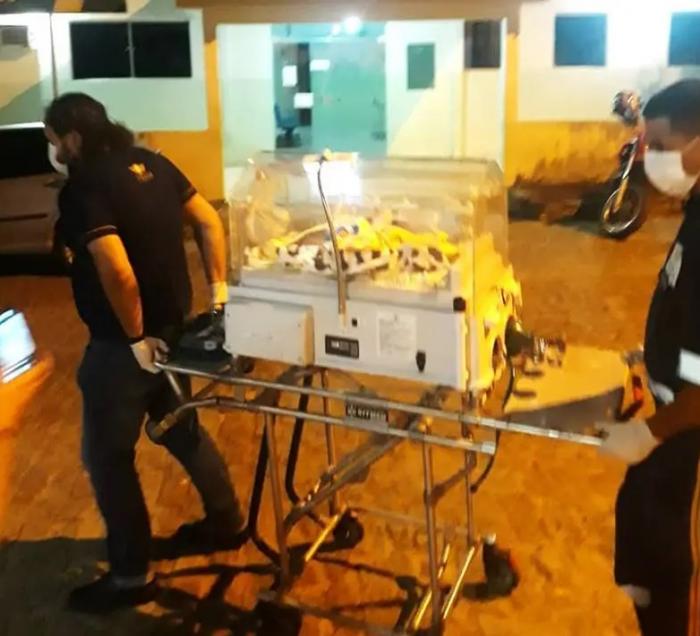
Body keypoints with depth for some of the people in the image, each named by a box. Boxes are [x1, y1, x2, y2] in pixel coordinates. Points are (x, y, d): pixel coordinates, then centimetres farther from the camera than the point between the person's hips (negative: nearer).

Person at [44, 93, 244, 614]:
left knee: (107, 457, 7)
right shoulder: (150, 163, 4)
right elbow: (209, 221, 7)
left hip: (124, 345, -8)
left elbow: (117, 271, -32)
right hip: (175, 327, 8)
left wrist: (135, 337, -19)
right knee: (182, 428, 25)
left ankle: (131, 577, 20)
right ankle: (226, 522, 42)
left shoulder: (82, 190, -20)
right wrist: (218, 287, 9)